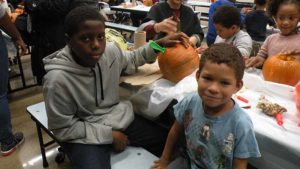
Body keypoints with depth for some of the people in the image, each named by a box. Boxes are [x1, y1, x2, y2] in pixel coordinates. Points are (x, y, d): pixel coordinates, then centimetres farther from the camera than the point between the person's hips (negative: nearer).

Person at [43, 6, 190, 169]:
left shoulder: (111, 51, -10)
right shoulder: (58, 79, -24)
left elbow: (131, 60, 14)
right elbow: (63, 129, -16)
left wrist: (159, 44, 1)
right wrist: (108, 135, -17)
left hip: (119, 119, 5)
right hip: (85, 135, -5)